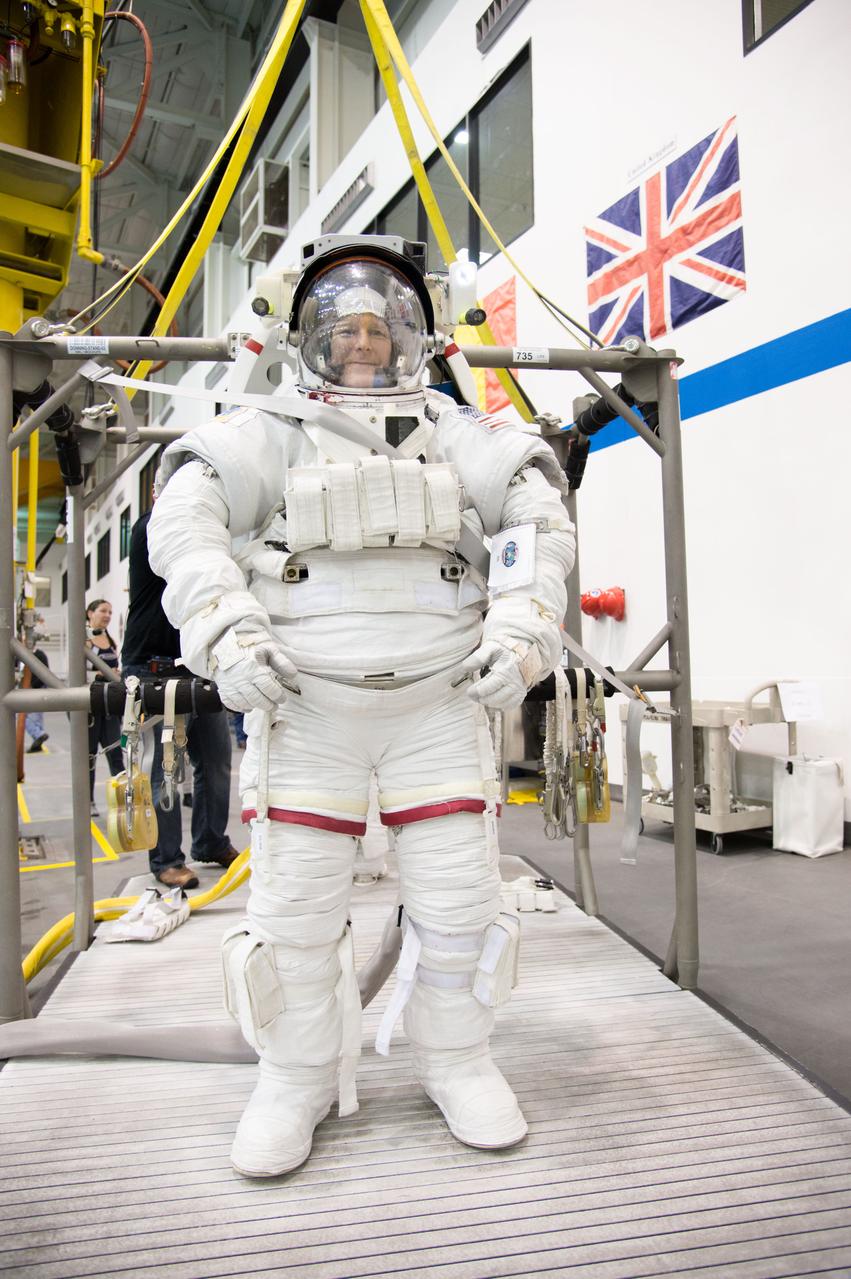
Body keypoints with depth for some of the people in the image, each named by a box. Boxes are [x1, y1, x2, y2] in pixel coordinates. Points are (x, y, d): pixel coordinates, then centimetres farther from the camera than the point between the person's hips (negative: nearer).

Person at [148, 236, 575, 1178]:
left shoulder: (456, 436, 10)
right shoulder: (270, 436, 6)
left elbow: (541, 518, 8)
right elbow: (183, 517, 1)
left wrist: (522, 630, -4)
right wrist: (223, 630, -12)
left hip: (439, 703, 2)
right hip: (305, 707, -1)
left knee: (458, 895, 5)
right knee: (295, 904, 3)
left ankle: (455, 1061, 28)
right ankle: (297, 1077, 24)